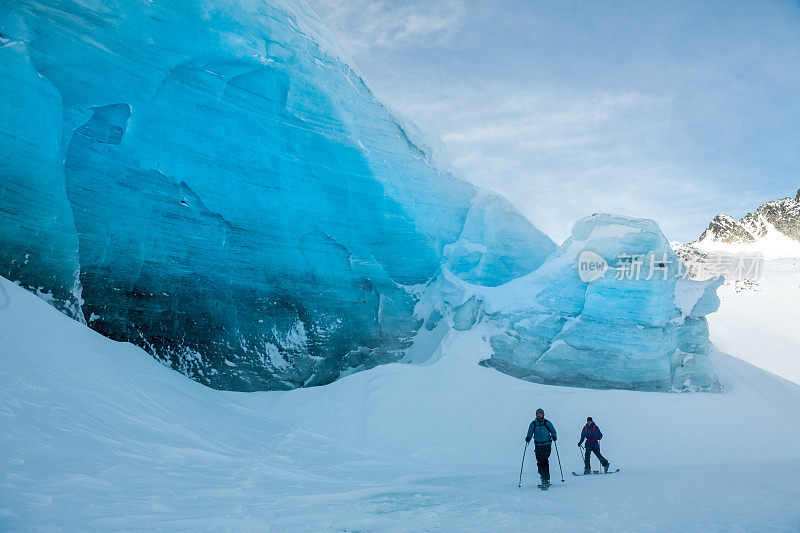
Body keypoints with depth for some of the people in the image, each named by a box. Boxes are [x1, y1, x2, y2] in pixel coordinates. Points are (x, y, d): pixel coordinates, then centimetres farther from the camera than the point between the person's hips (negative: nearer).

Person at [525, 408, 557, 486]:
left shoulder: (547, 423, 2)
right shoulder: (533, 424, 7)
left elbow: (553, 431, 5)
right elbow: (530, 432, 7)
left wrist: (554, 436, -14)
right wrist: (528, 438, -13)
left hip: (546, 444, -3)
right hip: (538, 445, 3)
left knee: (545, 461, -13)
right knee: (539, 462, 1)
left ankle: (546, 479, -13)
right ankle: (542, 476, 16)